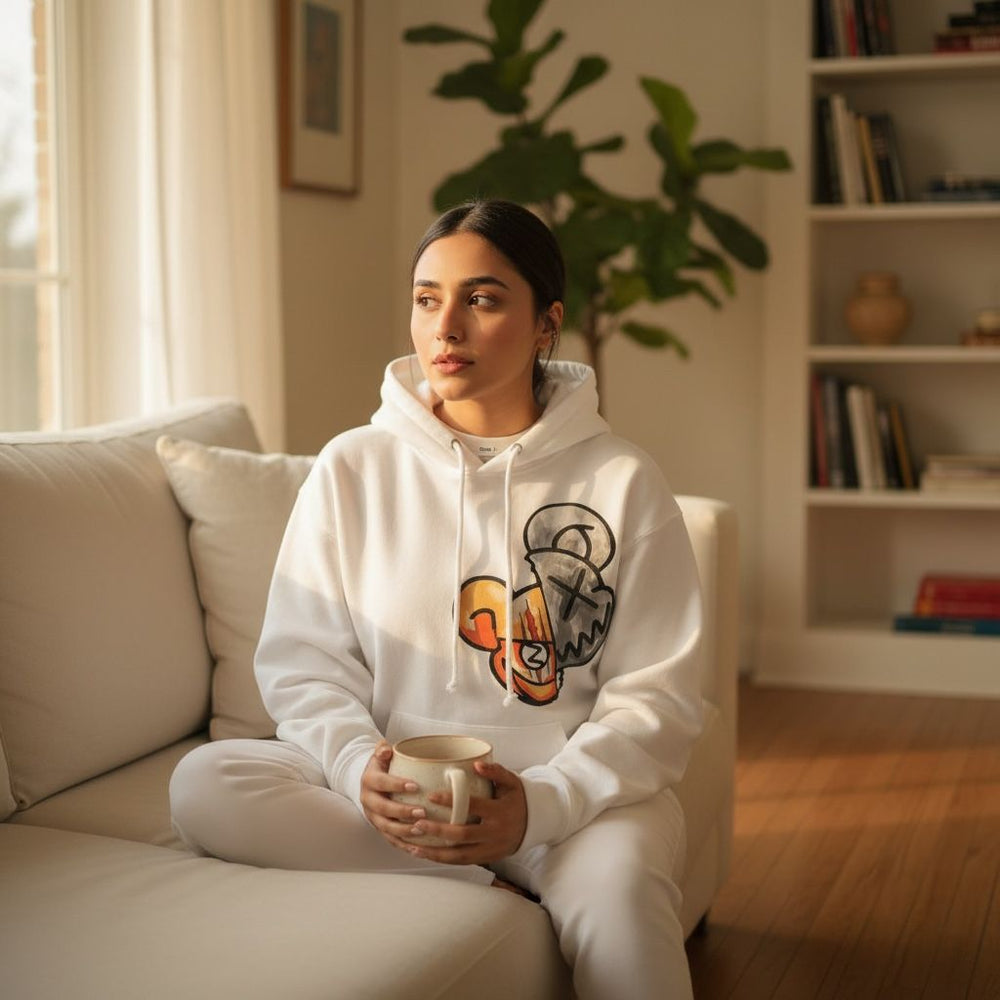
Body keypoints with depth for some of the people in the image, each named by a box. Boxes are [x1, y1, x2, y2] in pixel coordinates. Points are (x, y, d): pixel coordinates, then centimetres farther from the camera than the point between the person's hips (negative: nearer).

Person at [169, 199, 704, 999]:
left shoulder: (623, 482, 0)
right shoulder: (352, 468, 4)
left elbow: (656, 693, -3)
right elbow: (303, 661, 4)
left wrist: (543, 800, -20)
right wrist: (359, 766, -18)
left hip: (574, 789, -3)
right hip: (393, 784, 4)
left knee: (615, 892, -38)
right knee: (203, 783, -25)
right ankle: (498, 894, -21)